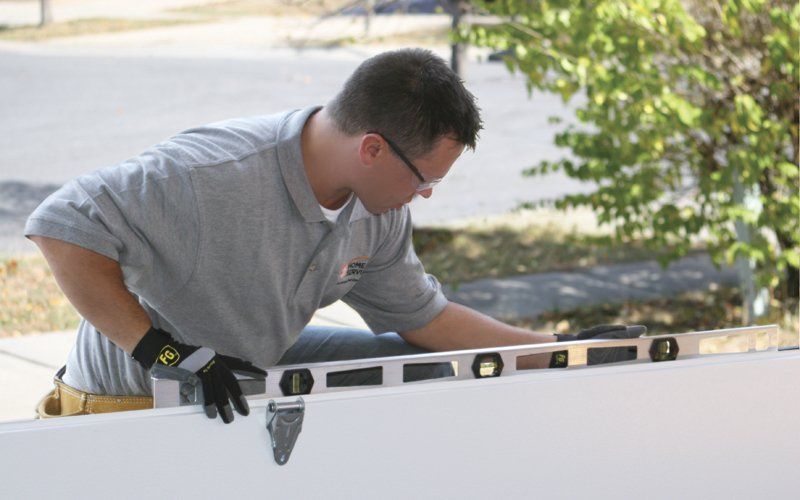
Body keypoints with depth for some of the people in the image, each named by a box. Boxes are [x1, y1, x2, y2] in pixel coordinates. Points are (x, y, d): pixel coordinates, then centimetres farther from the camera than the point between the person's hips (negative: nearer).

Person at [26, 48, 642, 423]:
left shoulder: (380, 213, -6)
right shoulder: (214, 175, -34)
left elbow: (420, 316, 8)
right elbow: (63, 227, -34)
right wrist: (164, 353, -36)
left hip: (254, 369, 8)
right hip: (136, 402, -8)